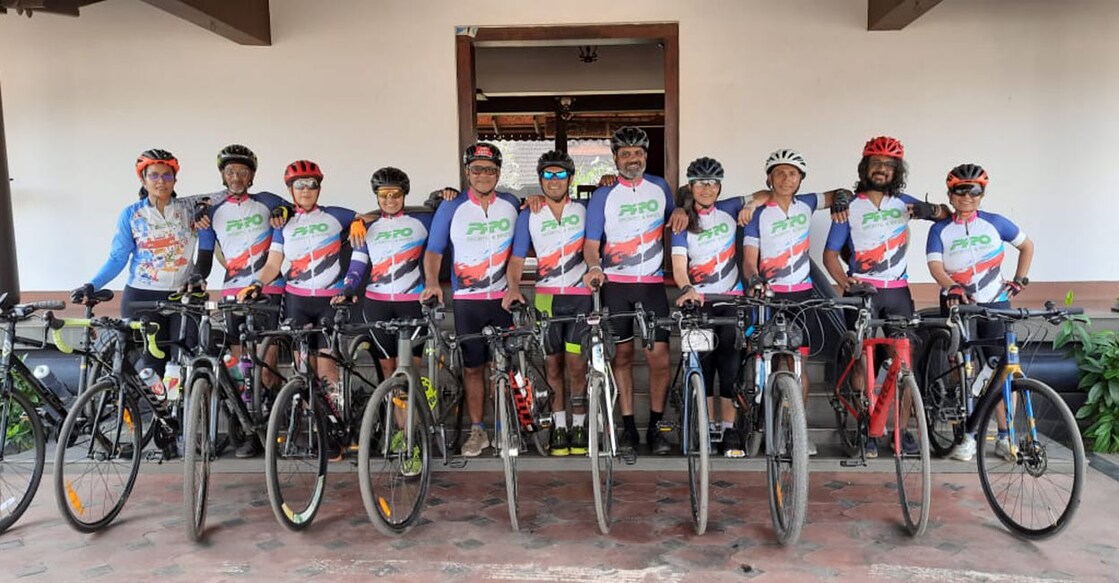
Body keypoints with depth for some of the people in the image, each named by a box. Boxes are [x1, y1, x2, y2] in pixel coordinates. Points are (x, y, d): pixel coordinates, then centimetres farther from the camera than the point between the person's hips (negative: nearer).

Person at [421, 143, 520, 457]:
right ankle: (477, 430, 17)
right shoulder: (451, 208, -3)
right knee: (473, 367, 6)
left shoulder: (511, 204, 5)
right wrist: (432, 282, -19)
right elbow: (433, 250, -3)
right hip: (468, 301, -1)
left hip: (504, 298, 1)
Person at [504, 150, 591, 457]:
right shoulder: (529, 216, 6)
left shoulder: (584, 210, 7)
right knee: (553, 366, 6)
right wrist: (513, 287, -12)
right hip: (546, 297, 1)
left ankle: (579, 426, 13)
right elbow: (517, 258, 2)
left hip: (581, 296, -1)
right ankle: (559, 426, 18)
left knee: (576, 366, -2)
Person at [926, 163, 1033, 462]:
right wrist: (951, 287, -31)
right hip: (957, 305, 0)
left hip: (994, 304, 1)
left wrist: (1019, 280, 8)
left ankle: (1004, 437, 8)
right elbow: (935, 265, -13)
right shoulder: (940, 229, -1)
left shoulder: (995, 223, 2)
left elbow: (1027, 246, 16)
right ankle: (968, 437, 9)